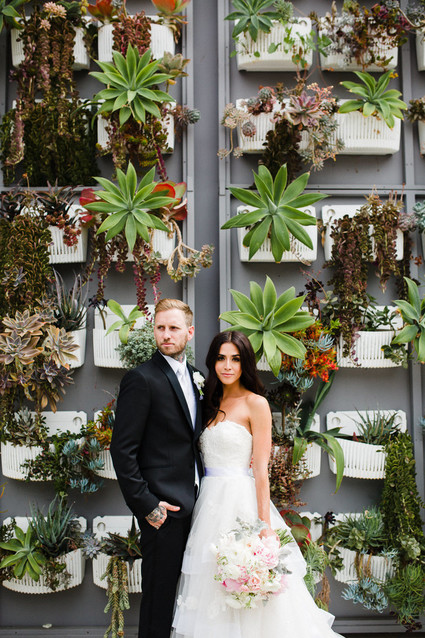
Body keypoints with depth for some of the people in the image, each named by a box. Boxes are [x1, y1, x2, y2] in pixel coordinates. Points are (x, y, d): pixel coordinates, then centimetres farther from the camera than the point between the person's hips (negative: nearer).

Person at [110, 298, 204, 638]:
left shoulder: (193, 376, 11)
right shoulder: (142, 379, -12)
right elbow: (123, 450, -14)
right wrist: (146, 505, -17)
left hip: (193, 501, 7)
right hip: (164, 507, -7)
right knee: (160, 596, 3)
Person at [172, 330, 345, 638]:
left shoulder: (255, 404, -5)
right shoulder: (212, 403, 14)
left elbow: (261, 468, -11)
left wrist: (264, 525, -16)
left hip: (241, 502, -6)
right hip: (210, 502, 6)